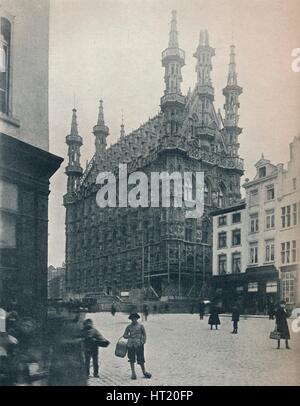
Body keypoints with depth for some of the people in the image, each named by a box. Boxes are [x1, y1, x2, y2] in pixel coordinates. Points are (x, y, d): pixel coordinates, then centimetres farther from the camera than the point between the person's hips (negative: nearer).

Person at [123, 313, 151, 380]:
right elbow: (124, 335, 11)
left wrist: (144, 341, -11)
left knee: (141, 359, -3)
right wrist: (129, 336, -9)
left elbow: (144, 334, 5)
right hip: (131, 345, 2)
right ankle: (133, 373, 11)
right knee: (131, 359, 3)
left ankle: (144, 372, 9)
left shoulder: (140, 326, 6)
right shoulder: (129, 327, 10)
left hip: (139, 345, -2)